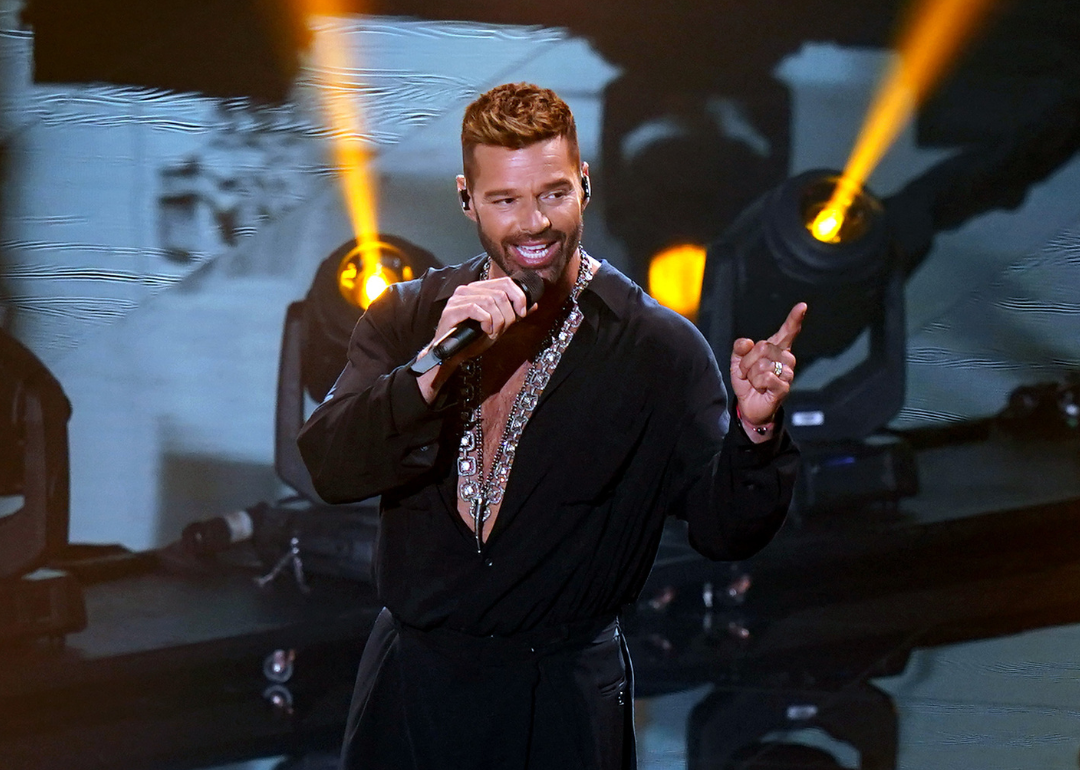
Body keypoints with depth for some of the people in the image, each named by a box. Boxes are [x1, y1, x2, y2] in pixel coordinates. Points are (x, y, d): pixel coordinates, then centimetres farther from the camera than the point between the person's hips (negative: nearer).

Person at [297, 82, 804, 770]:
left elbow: (726, 531, -8)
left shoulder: (658, 348, -6)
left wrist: (755, 429, -28)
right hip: (409, 688, 2)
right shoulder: (408, 318, 2)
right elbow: (331, 469, -11)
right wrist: (434, 366, -25)